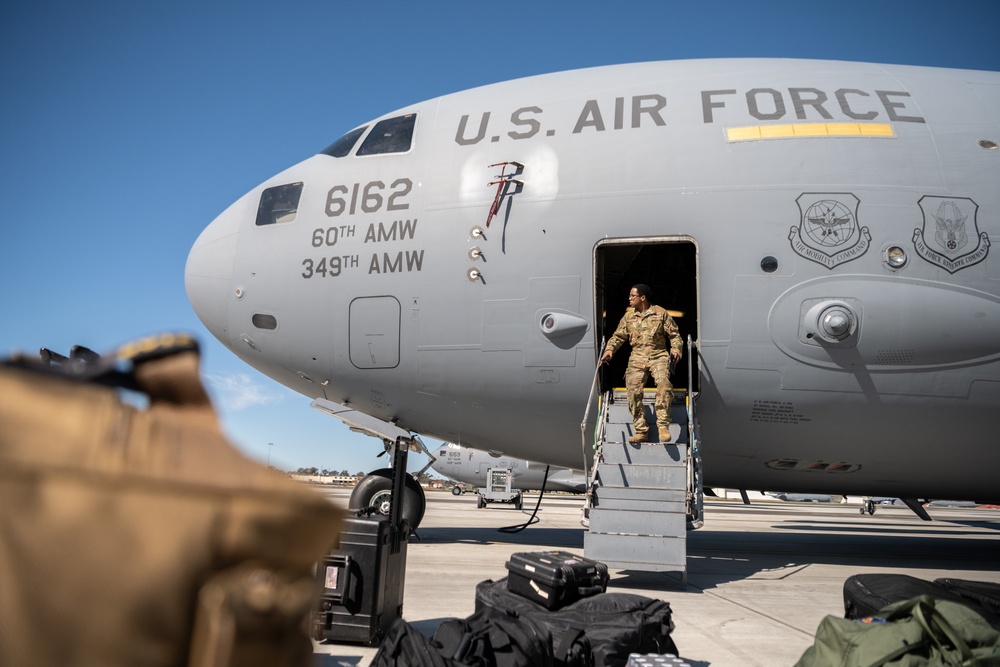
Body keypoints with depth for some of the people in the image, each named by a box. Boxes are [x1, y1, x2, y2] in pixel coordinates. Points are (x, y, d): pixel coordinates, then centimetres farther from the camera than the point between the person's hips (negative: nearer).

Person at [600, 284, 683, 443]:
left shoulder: (660, 313, 5)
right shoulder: (629, 316, 14)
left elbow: (674, 334, 8)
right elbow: (618, 336, 15)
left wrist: (675, 349, -10)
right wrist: (609, 349, -3)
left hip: (659, 355, -3)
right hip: (637, 357, 3)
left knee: (663, 382, -30)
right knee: (633, 390, -16)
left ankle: (663, 427, -28)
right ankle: (641, 432, -10)